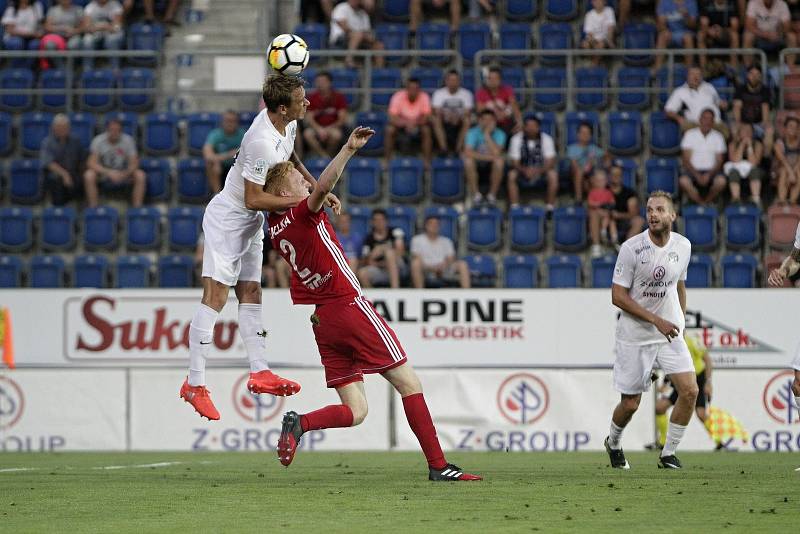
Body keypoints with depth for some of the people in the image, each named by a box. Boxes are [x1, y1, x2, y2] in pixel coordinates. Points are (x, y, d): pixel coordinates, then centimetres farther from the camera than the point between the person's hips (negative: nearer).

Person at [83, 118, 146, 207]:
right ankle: (93, 208, -23)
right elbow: (91, 163, -21)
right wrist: (108, 172, -37)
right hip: (104, 174, -1)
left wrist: (124, 174, -35)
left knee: (140, 175, -27)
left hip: (124, 174, 1)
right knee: (89, 175, -32)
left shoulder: (128, 140, -12)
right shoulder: (98, 141, -14)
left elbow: (134, 163, -14)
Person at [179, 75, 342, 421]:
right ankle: (195, 383, -13)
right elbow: (253, 199, -27)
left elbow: (291, 161, 18)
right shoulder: (262, 142, -32)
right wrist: (302, 201, -23)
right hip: (227, 218, -10)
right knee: (216, 296, -12)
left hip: (251, 223, 10)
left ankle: (259, 372, 7)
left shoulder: (288, 124, -3)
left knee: (250, 294, 7)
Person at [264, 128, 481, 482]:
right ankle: (437, 465, -2)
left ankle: (300, 423, -21)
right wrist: (348, 150, -40)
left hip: (321, 320, 7)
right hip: (350, 306, -7)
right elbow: (322, 187, -31)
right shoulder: (303, 214, -10)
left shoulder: (275, 227, 11)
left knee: (354, 411, 5)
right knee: (408, 384, 1)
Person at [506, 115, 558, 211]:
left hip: (541, 171, 0)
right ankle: (514, 209, -28)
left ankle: (550, 208, -24)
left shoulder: (546, 139, -11)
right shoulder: (516, 139, -10)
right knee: (512, 175, -31)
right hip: (523, 171, 0)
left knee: (553, 175, -32)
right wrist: (525, 170, -34)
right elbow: (514, 161, -13)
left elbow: (550, 162, -16)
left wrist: (539, 170, -37)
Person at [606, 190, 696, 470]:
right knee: (630, 403, 2)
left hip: (671, 333, 4)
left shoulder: (683, 245, 1)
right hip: (634, 336, -4)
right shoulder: (631, 248, -14)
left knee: (690, 391, -13)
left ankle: (668, 454, 3)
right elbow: (618, 296, -13)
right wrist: (657, 321, -19)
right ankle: (613, 444, 35)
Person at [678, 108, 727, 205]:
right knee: (683, 181, -35)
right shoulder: (690, 135, 5)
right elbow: (686, 159, -1)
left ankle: (707, 201, -8)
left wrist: (709, 175, -16)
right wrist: (697, 175, -16)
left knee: (721, 181, -33)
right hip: (693, 170, -1)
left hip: (711, 171, 1)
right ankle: (700, 203, -18)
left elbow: (719, 161, 3)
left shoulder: (718, 137, 9)